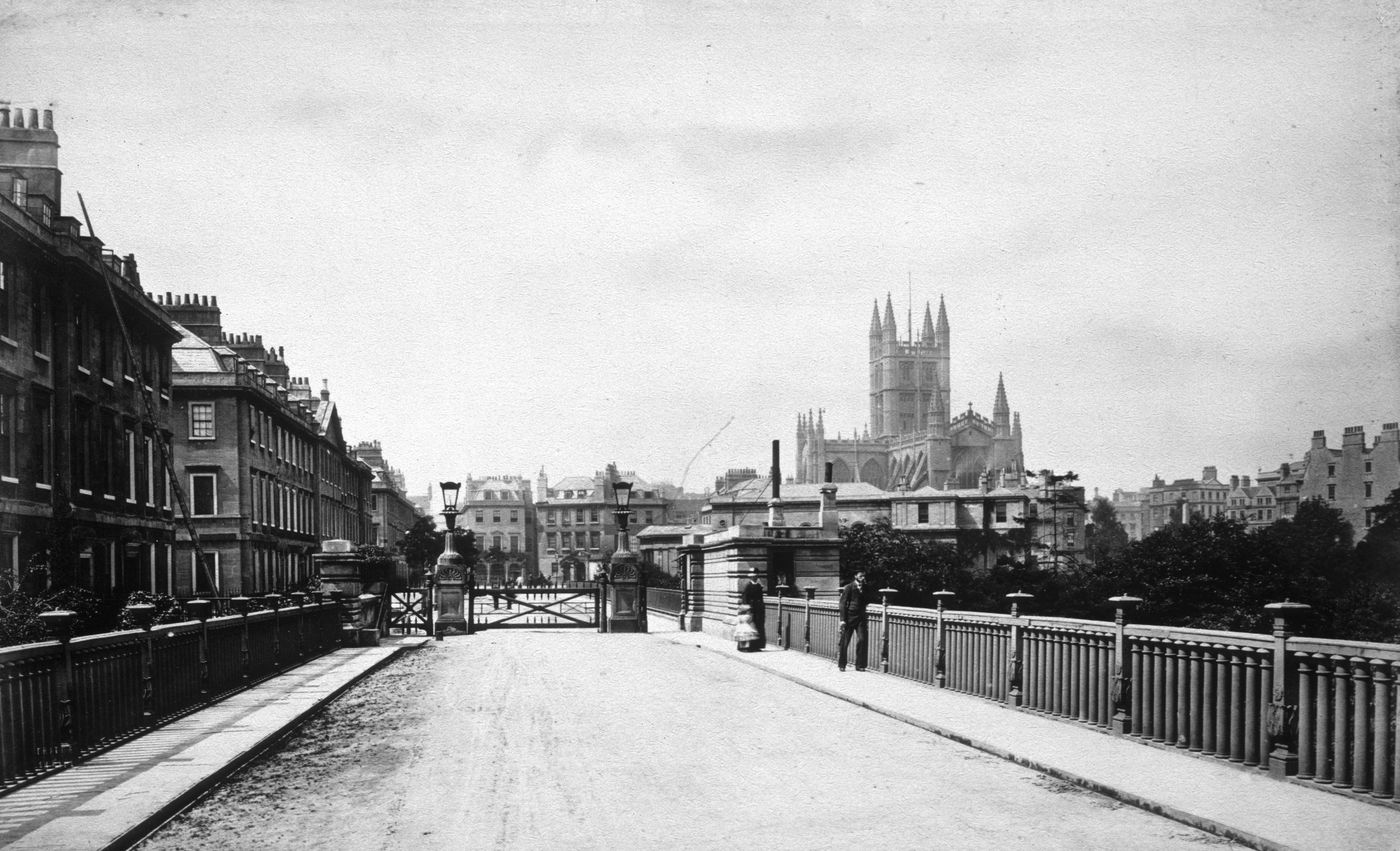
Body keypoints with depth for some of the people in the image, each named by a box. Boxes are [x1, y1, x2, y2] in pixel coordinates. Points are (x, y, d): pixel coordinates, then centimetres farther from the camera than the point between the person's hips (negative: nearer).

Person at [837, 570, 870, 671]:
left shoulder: (865, 588, 10)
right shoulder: (849, 588, -3)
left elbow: (868, 601, 15)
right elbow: (843, 603, -4)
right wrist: (842, 619, -10)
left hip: (860, 617, 3)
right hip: (849, 617, -3)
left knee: (861, 640, -6)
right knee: (843, 642, 1)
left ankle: (860, 665, 3)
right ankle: (841, 665, 13)